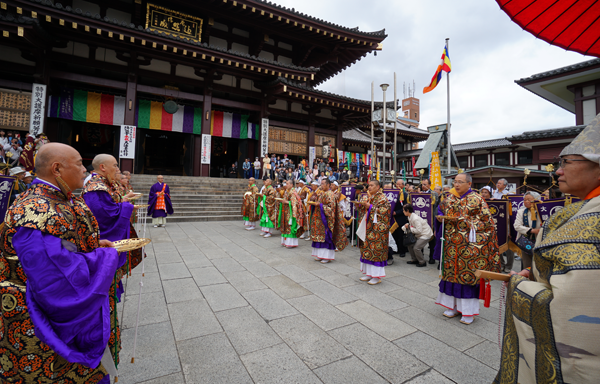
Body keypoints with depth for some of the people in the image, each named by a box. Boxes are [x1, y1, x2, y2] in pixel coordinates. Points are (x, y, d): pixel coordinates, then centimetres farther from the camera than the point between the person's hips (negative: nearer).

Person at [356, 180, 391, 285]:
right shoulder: (368, 197, 15)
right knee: (367, 249, 8)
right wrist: (361, 204, -1)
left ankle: (377, 276, 5)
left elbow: (383, 213, -17)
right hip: (367, 228, 7)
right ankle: (368, 273, 19)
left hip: (377, 229, -7)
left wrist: (370, 207, -20)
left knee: (376, 250, -4)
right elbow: (362, 211, 19)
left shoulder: (382, 198, -7)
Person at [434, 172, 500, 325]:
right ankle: (453, 306, 24)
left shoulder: (477, 200, -5)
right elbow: (441, 211, 20)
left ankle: (468, 310, 15)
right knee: (451, 272, 9)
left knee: (468, 273, 0)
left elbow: (487, 222, -6)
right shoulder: (449, 198, 9)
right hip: (451, 243, 5)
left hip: (469, 244, -4)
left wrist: (467, 222, -17)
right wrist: (440, 217, -2)